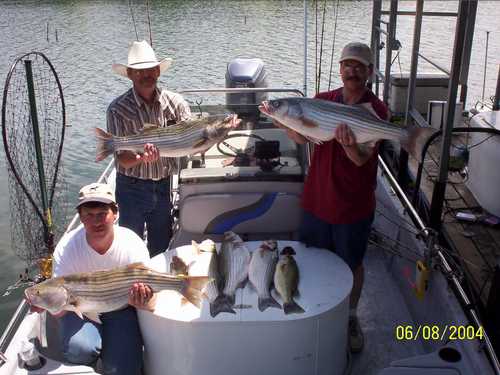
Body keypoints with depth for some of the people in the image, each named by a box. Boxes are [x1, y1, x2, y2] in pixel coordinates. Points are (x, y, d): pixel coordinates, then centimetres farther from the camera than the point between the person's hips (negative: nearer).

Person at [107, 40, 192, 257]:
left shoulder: (175, 102, -5)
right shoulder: (118, 109, -13)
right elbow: (122, 160, -17)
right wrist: (142, 158, -38)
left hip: (164, 185, 3)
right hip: (132, 188, -3)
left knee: (162, 246, 19)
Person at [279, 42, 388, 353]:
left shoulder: (377, 111, -10)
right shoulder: (323, 100, 2)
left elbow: (362, 158, -21)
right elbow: (302, 138, -8)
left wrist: (350, 145, -43)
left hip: (354, 206, -3)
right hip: (317, 199, 3)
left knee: (353, 264, 14)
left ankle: (351, 317, 36)